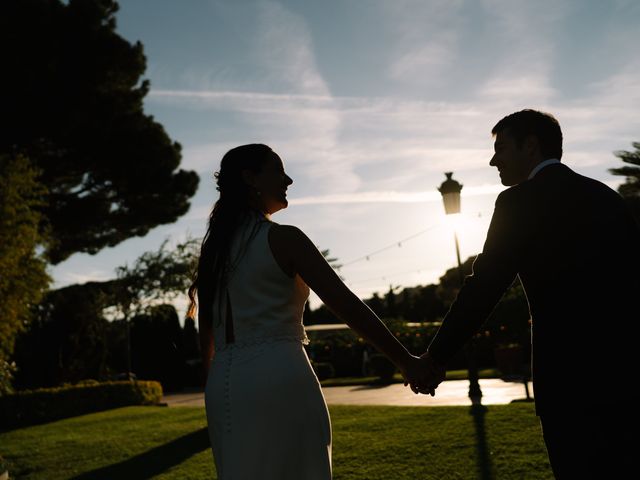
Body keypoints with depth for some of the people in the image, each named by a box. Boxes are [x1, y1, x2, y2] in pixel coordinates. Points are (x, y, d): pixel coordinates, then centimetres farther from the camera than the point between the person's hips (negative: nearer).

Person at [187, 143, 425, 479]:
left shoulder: (213, 247, 12)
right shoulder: (283, 238, -8)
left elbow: (206, 331, 16)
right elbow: (345, 305, -11)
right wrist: (404, 360, -5)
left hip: (224, 382, 7)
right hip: (278, 377, -7)